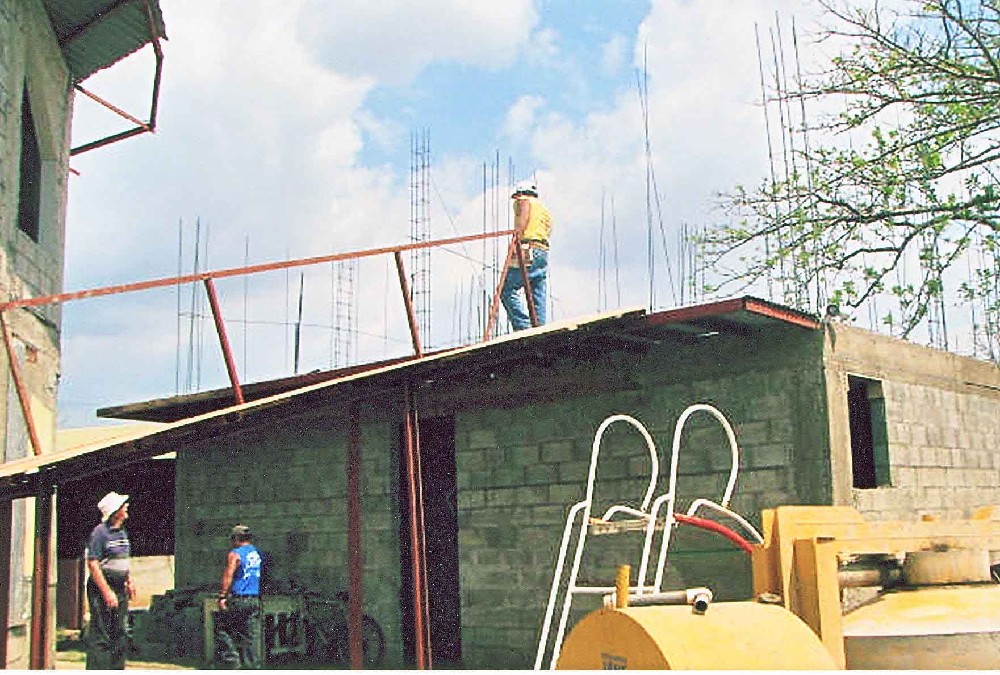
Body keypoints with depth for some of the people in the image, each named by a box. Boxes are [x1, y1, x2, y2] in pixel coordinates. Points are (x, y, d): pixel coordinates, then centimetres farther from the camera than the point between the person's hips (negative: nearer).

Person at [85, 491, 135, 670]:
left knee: (121, 634, 11)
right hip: (102, 589, -8)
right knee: (100, 636, -7)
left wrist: (129, 583, 15)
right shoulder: (100, 532, -13)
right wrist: (107, 592, -21)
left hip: (120, 589, 8)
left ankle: (117, 669, 20)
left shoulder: (122, 533, 13)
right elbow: (92, 564, -18)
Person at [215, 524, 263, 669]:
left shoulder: (235, 554, -7)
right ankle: (252, 664, 5)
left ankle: (230, 659, -4)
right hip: (255, 600, 6)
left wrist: (222, 596, -18)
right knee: (251, 634, 8)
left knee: (222, 627, 5)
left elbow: (228, 575, -16)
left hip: (237, 599, -6)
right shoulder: (257, 554, 14)